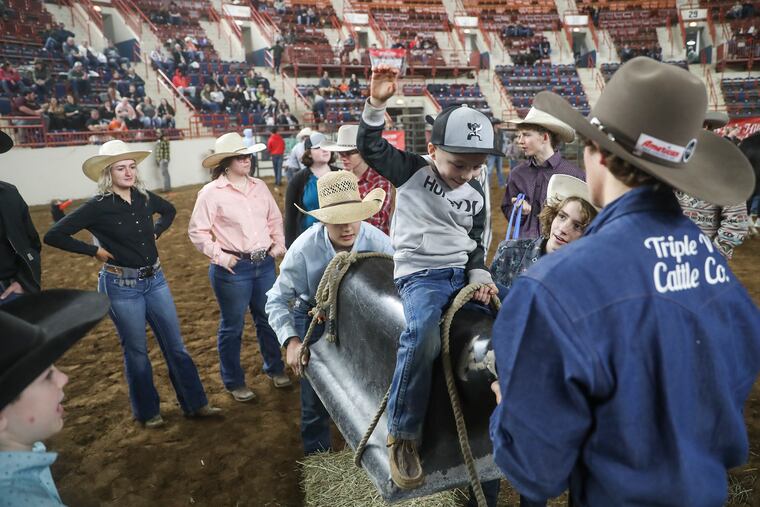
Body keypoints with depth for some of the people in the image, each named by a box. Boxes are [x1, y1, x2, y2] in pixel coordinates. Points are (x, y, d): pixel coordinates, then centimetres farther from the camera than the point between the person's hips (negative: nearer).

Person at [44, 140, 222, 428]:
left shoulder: (145, 198, 0)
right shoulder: (98, 207, -13)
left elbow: (169, 211, 22)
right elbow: (53, 236, -13)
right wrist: (95, 251, -11)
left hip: (155, 279, 5)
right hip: (121, 286, -4)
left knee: (175, 345, 10)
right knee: (136, 351, 9)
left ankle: (195, 404, 22)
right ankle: (147, 412, 28)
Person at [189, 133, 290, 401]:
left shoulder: (259, 186, 6)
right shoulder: (212, 192, -10)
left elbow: (275, 219, 16)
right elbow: (197, 231, -9)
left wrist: (279, 243, 3)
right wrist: (219, 256, -16)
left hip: (265, 263, 5)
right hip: (232, 268, -5)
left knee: (268, 319, 18)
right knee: (232, 326, 9)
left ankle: (275, 368, 38)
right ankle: (234, 382, 27)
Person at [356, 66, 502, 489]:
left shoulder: (476, 194, 12)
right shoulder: (412, 171, 0)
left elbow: (476, 244, 16)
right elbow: (371, 148, -5)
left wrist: (480, 275, -2)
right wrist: (377, 105, -20)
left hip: (464, 272, 6)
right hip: (420, 273, -6)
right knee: (424, 335, -35)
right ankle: (403, 437, -19)